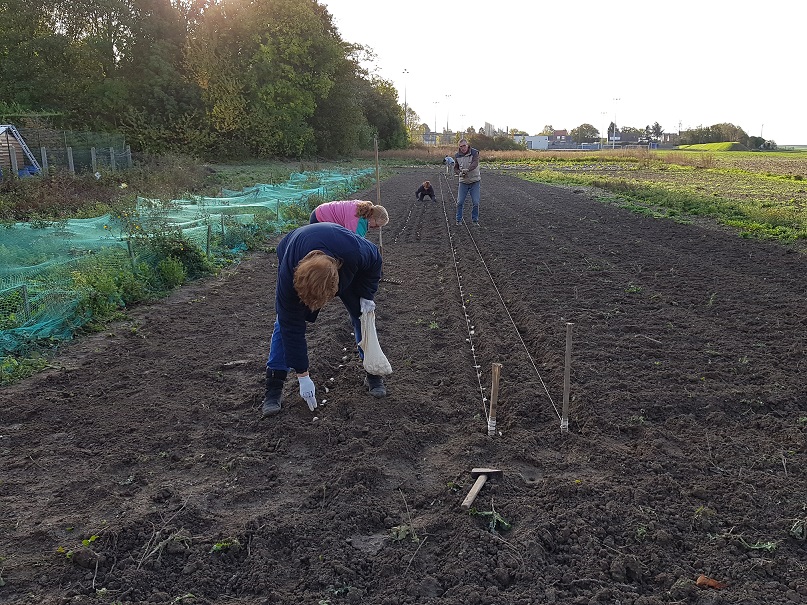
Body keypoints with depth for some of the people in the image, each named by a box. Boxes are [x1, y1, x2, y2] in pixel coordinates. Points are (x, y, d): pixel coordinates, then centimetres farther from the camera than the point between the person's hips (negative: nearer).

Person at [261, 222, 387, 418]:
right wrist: (303, 376, -27)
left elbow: (375, 259, -16)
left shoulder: (357, 253, -45)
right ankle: (274, 386, -4)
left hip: (345, 267, 2)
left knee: (362, 314, -2)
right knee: (285, 323, -13)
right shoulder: (288, 277, -43)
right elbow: (292, 327, -33)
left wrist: (366, 295, -21)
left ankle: (373, 373, 14)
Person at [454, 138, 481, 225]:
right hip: (463, 182, 2)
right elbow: (455, 168, 5)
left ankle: (475, 219, 15)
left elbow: (475, 163, -25)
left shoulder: (474, 153, -9)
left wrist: (467, 169, -44)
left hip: (475, 181, -2)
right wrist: (460, 173, -18)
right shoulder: (457, 155, 1)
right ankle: (459, 219, 16)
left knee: (476, 202, -2)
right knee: (460, 202, 0)